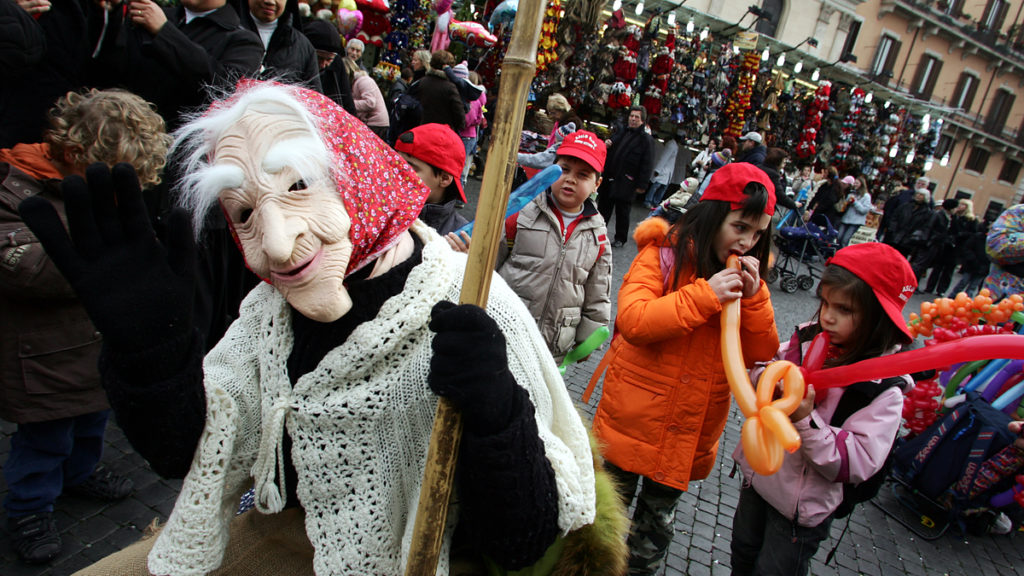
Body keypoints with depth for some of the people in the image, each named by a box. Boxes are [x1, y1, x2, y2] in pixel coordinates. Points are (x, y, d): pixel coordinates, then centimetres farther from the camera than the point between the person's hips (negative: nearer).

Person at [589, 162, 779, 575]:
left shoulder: (745, 273, 2)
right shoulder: (665, 251, -12)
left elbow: (761, 353, -2)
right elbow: (632, 320, -24)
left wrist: (754, 298, -17)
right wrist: (705, 295, -28)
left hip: (691, 430, 4)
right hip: (635, 415, -4)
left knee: (658, 520, 23)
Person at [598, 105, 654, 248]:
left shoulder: (646, 139, -5)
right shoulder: (621, 133, 13)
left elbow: (647, 165, -10)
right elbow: (609, 153, 26)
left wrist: (641, 185, -15)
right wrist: (606, 145, 2)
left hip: (625, 183, -6)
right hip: (609, 178, 6)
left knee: (622, 211, 3)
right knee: (603, 206, 12)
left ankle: (620, 238, 15)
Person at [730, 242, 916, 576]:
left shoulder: (884, 390, -21)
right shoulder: (806, 340, -9)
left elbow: (857, 464, -25)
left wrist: (806, 419, -35)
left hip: (801, 510, -5)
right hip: (758, 476, 5)